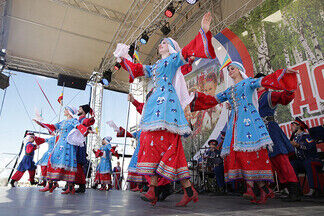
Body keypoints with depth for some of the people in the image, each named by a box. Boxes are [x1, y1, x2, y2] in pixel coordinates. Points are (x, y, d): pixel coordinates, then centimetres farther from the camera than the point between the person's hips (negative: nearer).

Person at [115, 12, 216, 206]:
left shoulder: (175, 58, 13)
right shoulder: (154, 66, 33)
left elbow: (191, 50, -1)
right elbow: (137, 69, 42)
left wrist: (204, 32, -13)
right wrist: (123, 59, 50)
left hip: (167, 100, -7)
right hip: (155, 102, 8)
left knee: (166, 142, -19)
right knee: (151, 141, -5)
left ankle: (188, 189, -14)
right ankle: (153, 189, -8)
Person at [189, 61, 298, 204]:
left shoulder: (248, 82, 13)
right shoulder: (228, 90, 29)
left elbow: (265, 81, -1)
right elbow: (213, 100, 30)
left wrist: (284, 72, -14)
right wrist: (197, 96, 28)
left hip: (248, 118, -5)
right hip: (235, 122, 5)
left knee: (251, 150, -18)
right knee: (236, 151, -9)